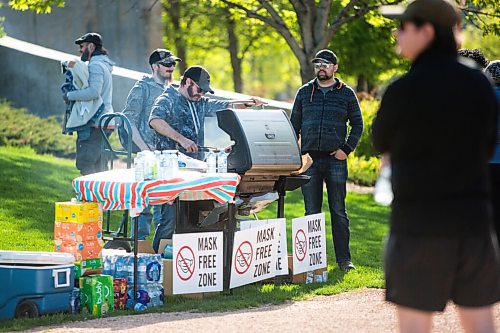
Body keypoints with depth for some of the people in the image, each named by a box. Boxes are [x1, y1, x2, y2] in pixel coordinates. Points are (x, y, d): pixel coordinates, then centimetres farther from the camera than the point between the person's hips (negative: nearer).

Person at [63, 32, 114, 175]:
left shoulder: (96, 66, -11)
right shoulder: (104, 65, 22)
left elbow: (94, 92, -26)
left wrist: (70, 96, -17)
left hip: (93, 125, -11)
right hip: (103, 123, 11)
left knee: (86, 167, -12)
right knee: (100, 169, 12)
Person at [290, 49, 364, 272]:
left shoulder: (346, 94, 6)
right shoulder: (304, 92, 11)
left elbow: (357, 124, 9)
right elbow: (294, 124, 14)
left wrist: (347, 149, -4)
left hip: (335, 160, -2)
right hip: (309, 159, 2)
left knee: (338, 211, 1)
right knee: (311, 212, 4)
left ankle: (344, 259, 5)